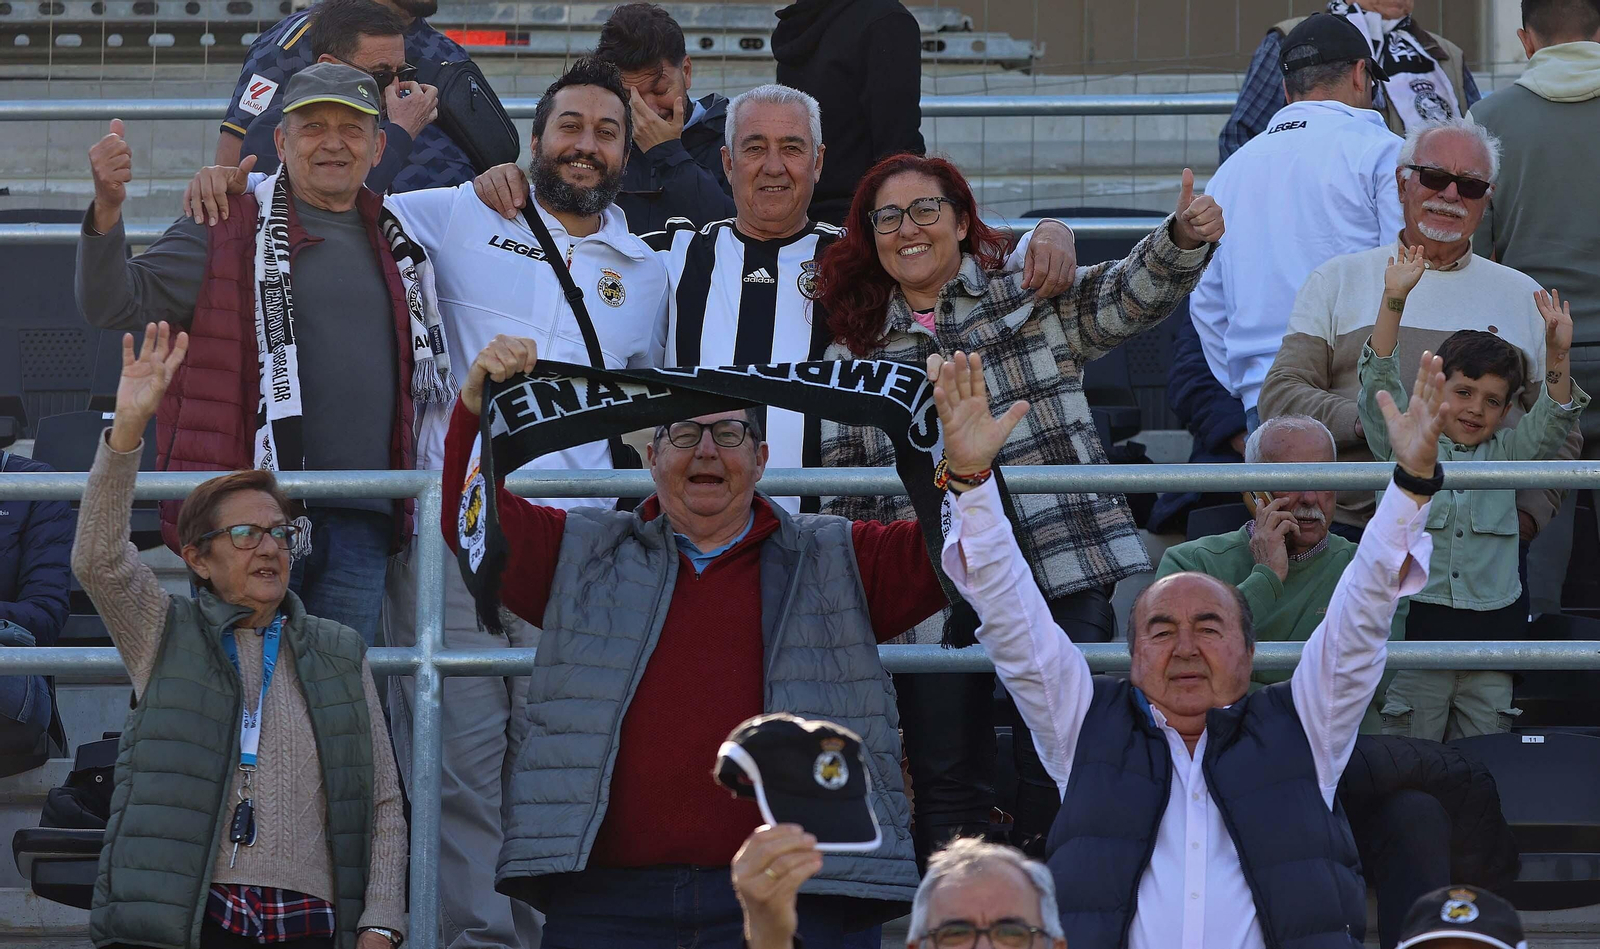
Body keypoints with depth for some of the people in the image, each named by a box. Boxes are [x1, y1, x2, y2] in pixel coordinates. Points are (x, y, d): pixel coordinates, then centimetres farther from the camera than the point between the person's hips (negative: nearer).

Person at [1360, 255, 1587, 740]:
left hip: (1491, 625, 3)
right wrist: (1394, 302, -18)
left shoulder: (1506, 454, 13)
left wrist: (1557, 355, -17)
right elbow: (1380, 386, -7)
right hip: (1416, 622, -3)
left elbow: (1552, 420, 1)